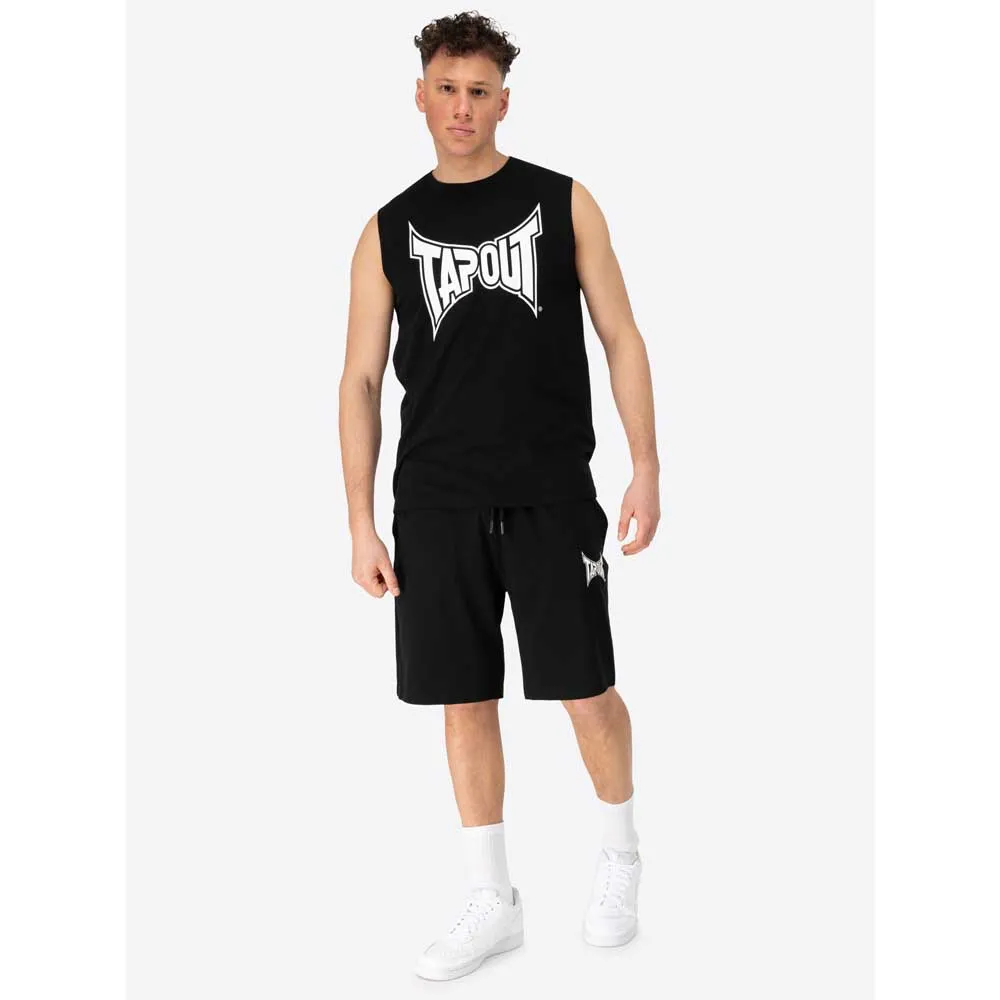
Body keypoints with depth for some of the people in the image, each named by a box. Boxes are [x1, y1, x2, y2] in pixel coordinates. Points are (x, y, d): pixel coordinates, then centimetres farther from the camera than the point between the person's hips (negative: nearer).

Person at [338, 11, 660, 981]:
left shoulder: (563, 203, 4)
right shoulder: (389, 231, 6)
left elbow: (620, 337, 4)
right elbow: (361, 379, 6)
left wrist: (646, 466, -3)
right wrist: (361, 522, 0)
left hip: (552, 494, -1)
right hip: (437, 501, 2)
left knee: (585, 687, 2)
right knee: (464, 699, 6)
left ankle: (619, 856, 28)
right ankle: (492, 902, 20)